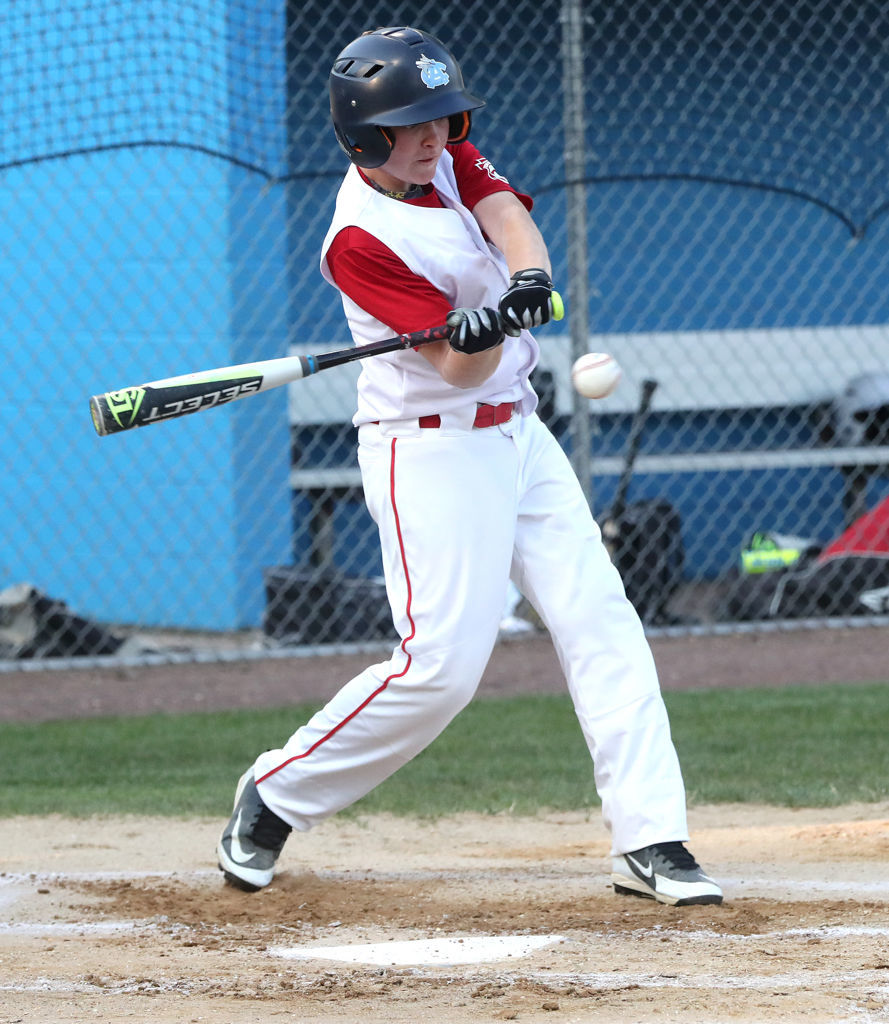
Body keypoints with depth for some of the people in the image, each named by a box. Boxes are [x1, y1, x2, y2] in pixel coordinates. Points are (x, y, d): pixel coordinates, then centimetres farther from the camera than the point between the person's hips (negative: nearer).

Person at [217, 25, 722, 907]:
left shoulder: (448, 158, 4)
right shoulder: (361, 241, -19)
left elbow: (511, 221, -15)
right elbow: (459, 369, -22)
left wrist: (523, 283, -36)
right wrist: (479, 333, -44)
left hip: (517, 436, 8)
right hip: (431, 452, -8)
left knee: (602, 627, -2)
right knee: (442, 666, -13)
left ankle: (649, 843, -4)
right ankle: (275, 797, 6)